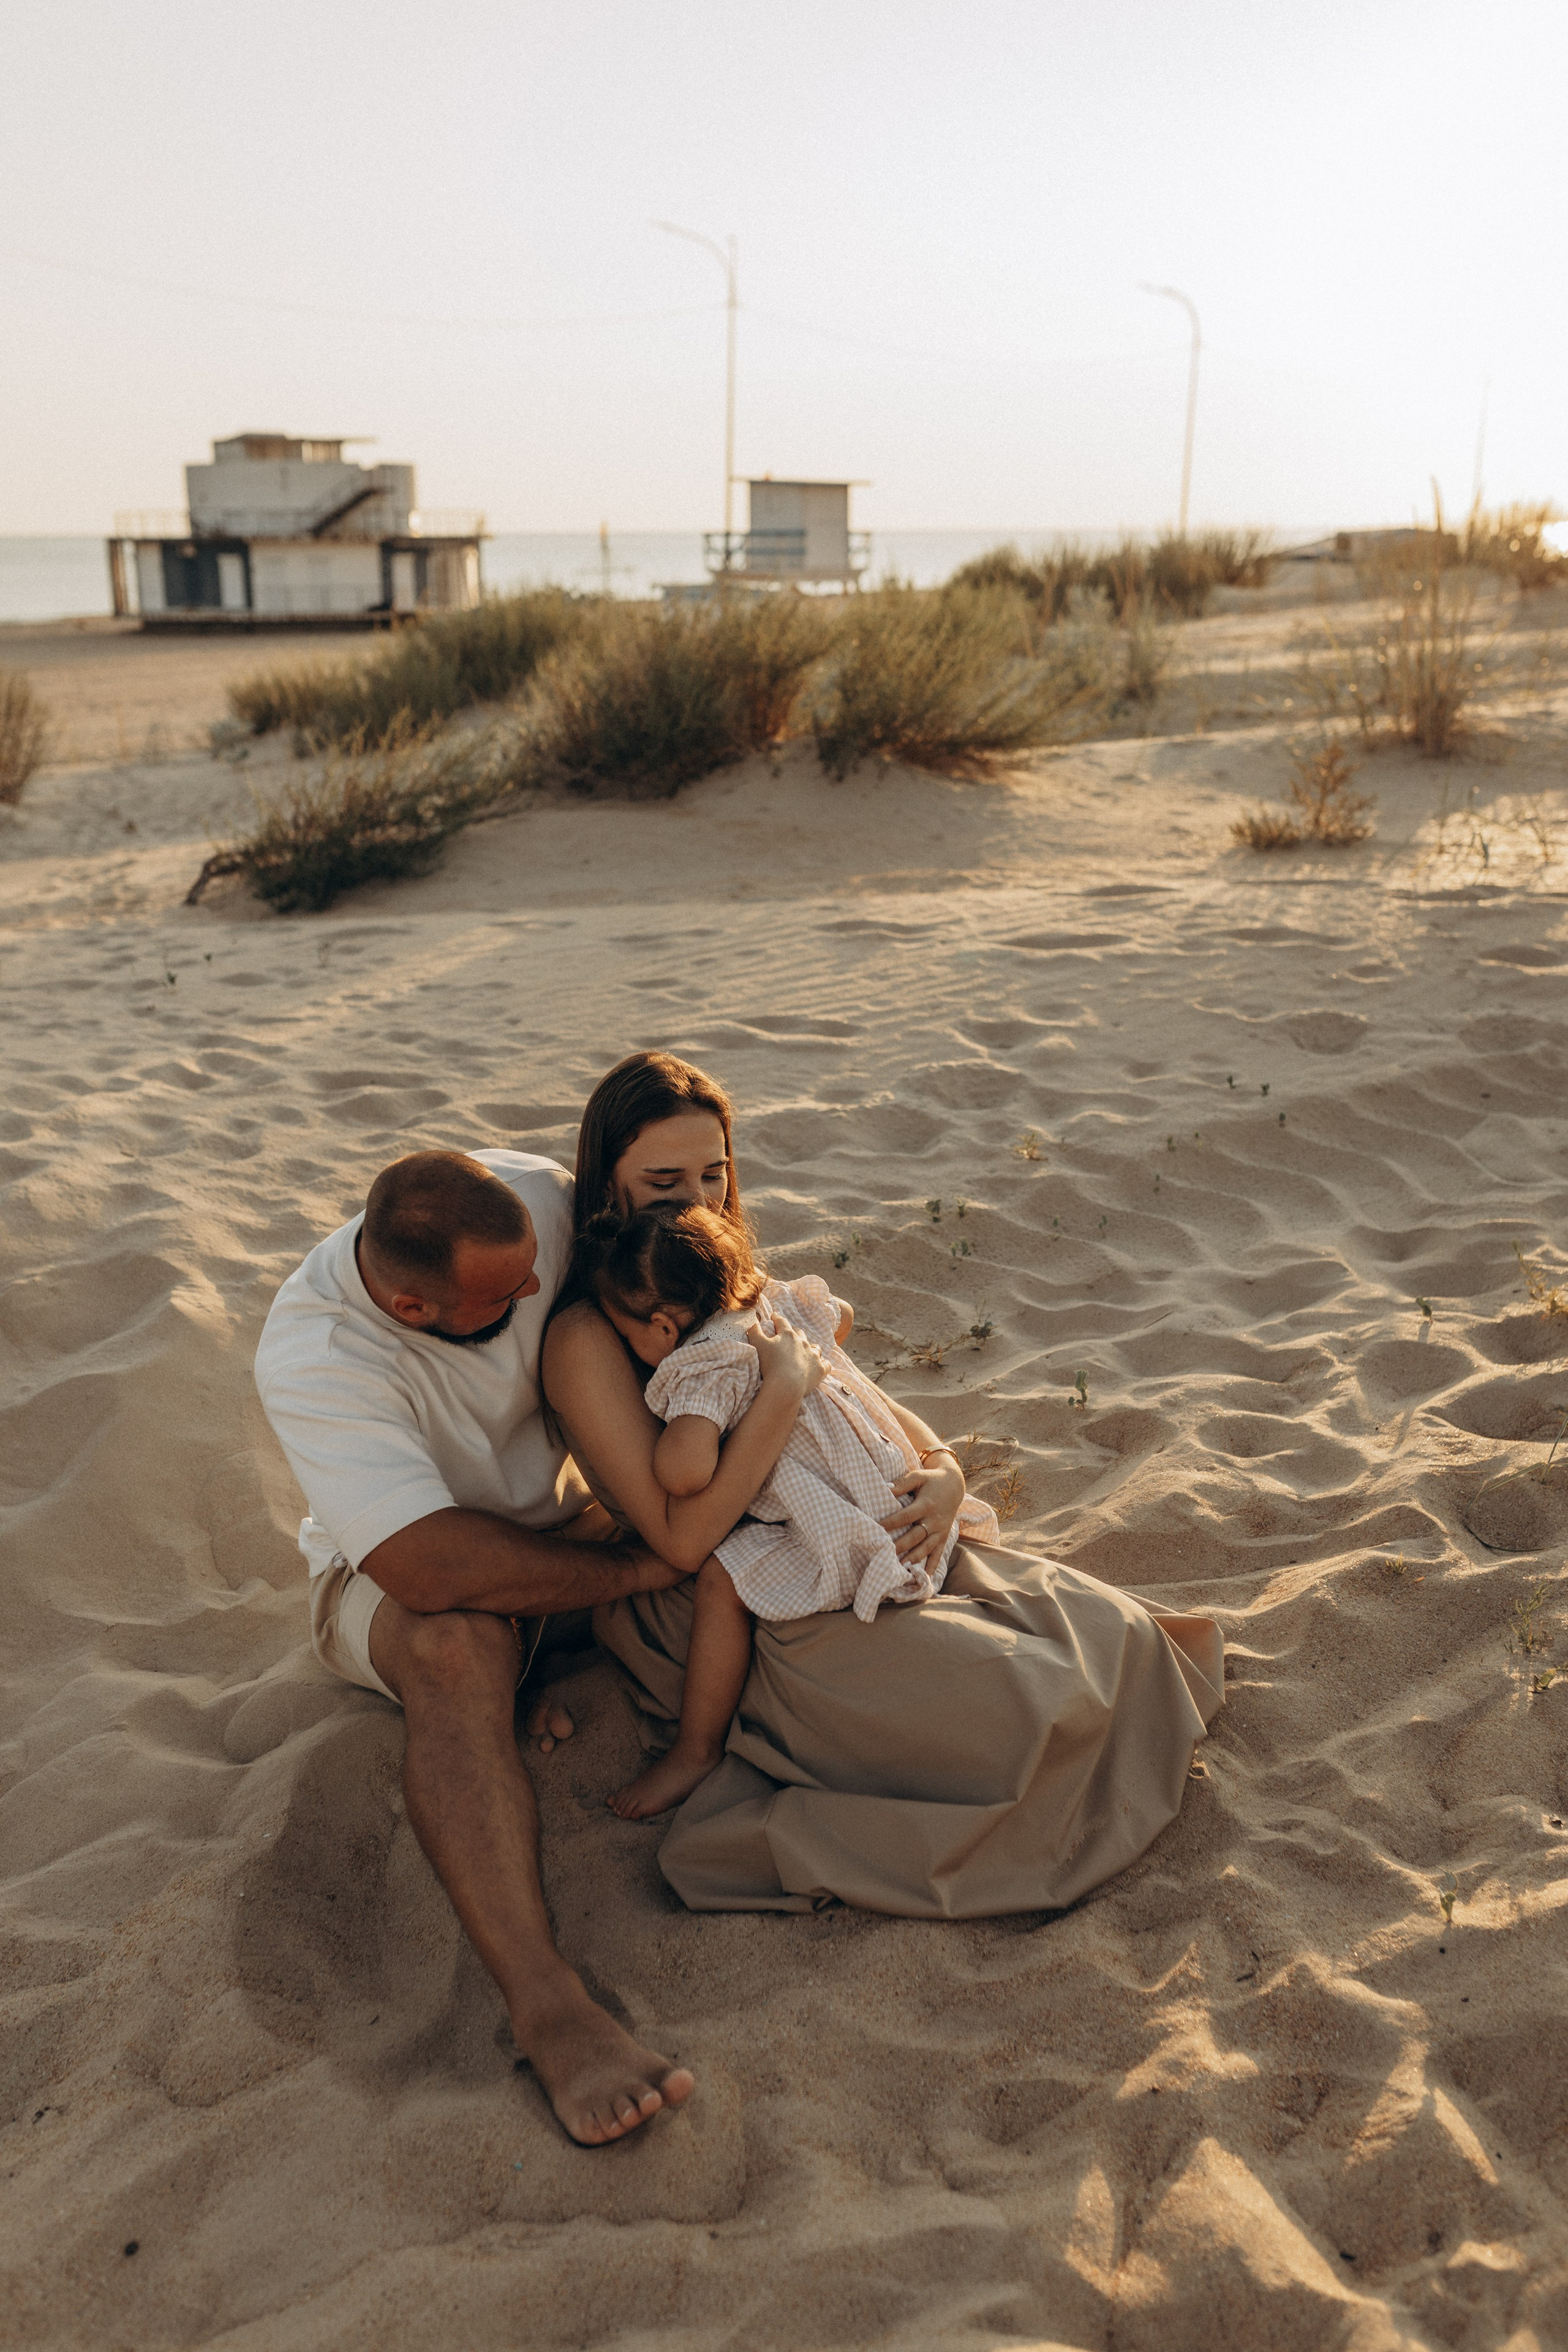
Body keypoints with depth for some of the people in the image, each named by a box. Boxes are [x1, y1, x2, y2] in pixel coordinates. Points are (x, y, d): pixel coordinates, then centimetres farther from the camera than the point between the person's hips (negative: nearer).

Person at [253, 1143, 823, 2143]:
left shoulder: (531, 1198, -23)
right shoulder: (312, 1357, -35)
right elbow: (432, 1569, -41)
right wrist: (633, 1570, -35)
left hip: (558, 1515, 6)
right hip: (390, 1572, -6)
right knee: (455, 1648, -40)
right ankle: (549, 2006, -47)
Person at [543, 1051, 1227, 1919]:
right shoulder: (586, 1340, -16)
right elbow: (683, 1537, -23)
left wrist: (943, 1474, -10)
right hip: (727, 1627, -8)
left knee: (1088, 1619, -11)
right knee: (1021, 1712, -21)